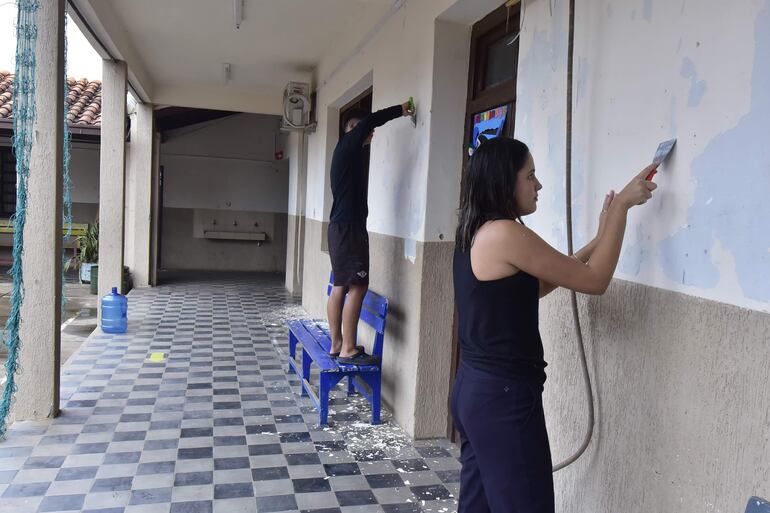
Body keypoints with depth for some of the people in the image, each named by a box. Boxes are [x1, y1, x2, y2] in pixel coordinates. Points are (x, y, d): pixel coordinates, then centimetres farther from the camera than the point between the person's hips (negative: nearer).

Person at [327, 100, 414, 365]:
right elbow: (370, 121, -20)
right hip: (348, 226, -10)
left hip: (342, 226, 10)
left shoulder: (350, 151, 19)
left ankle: (337, 344, 13)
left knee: (340, 286, 9)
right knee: (357, 286, -10)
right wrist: (400, 110, -10)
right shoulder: (348, 144, -8)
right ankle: (348, 350, -7)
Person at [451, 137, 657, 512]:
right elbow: (594, 281, -12)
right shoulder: (504, 234, -18)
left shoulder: (474, 234, 9)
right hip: (504, 396, -9)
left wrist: (597, 240, 15)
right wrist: (622, 205, -3)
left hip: (474, 388, 9)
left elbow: (529, 287, 17)